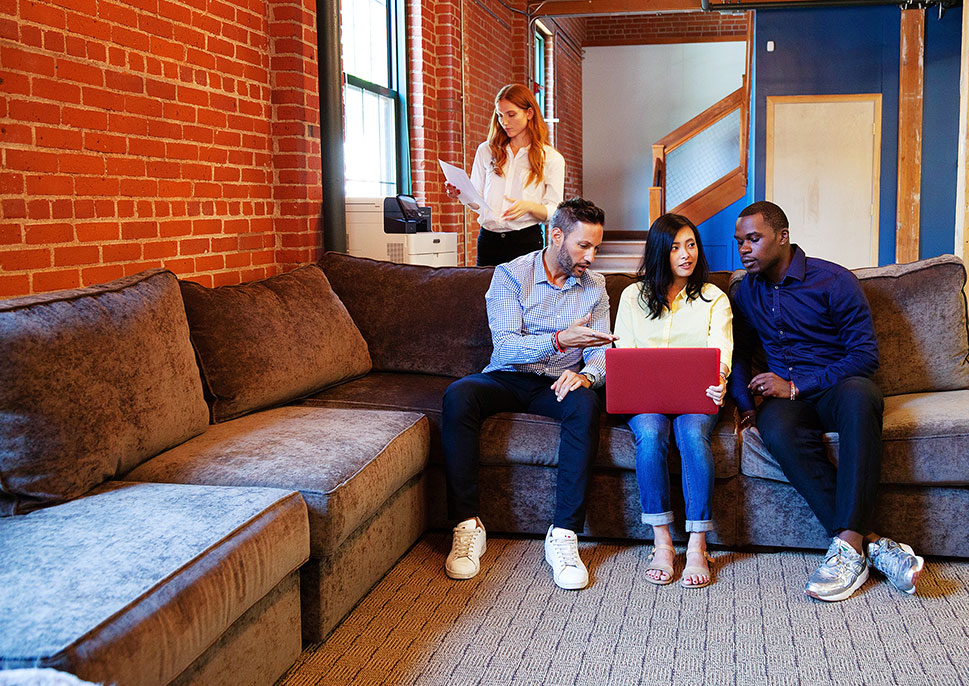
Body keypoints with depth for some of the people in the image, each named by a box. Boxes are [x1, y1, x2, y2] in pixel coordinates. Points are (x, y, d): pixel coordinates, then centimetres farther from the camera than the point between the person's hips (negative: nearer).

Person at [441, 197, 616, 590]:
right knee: (458, 395, -33)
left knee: (585, 405, -34)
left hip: (557, 384, 1)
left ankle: (563, 535, -32)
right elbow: (505, 347, -16)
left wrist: (587, 375, -24)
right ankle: (468, 525, -27)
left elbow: (601, 353, 1)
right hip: (507, 379, -1)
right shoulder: (511, 275, -4)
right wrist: (560, 341, -32)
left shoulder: (594, 286, 7)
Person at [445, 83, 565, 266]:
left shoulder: (551, 158, 4)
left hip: (527, 242, -2)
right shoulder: (486, 151, 11)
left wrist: (529, 206, -20)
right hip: (489, 241, 2)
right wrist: (461, 193, -9)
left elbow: (554, 212, 0)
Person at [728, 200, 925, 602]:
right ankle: (870, 543, -36)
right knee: (778, 432, -36)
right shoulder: (747, 291, 12)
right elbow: (739, 355, 20)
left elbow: (866, 355, -9)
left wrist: (795, 386, -16)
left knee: (859, 397, -41)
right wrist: (746, 406, 0)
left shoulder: (833, 281, -5)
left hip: (839, 387, -3)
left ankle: (848, 543, -45)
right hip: (786, 396, 3)